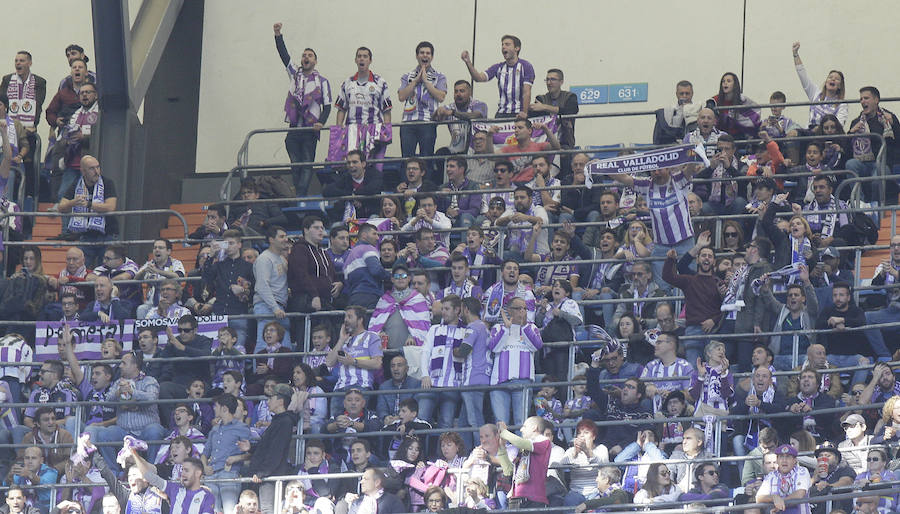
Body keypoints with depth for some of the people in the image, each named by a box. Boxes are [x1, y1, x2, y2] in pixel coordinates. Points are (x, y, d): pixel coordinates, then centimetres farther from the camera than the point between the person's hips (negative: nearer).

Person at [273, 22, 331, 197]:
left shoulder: (322, 81, 6)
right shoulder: (295, 74, 15)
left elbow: (327, 105, 4)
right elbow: (284, 55, 7)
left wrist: (321, 122, -13)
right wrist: (278, 35, -5)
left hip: (311, 128, -3)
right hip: (294, 128, 3)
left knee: (307, 165, -7)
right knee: (296, 165, 3)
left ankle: (300, 197, -13)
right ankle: (297, 195, 6)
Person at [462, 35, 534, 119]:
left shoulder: (525, 66, -2)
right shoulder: (498, 67, 12)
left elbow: (526, 92, -10)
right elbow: (479, 78, 0)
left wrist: (524, 113, -22)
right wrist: (468, 63, -15)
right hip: (501, 113, 4)